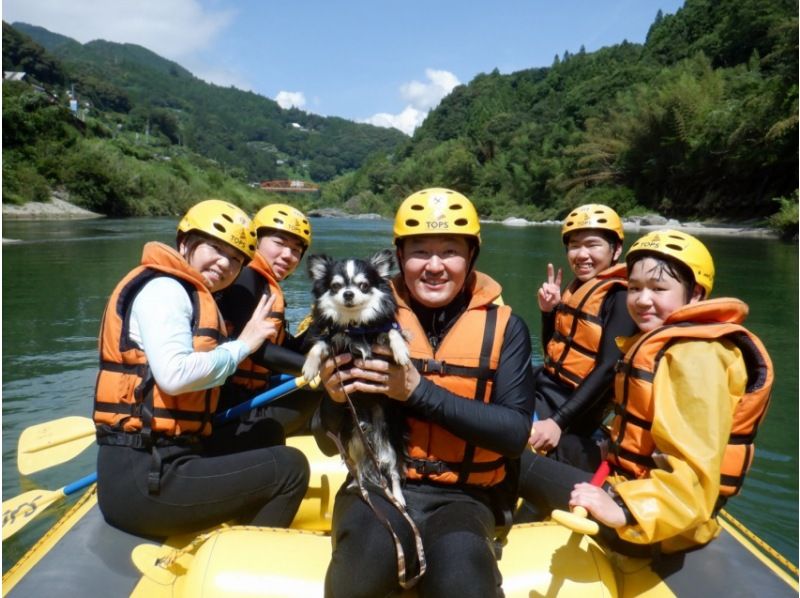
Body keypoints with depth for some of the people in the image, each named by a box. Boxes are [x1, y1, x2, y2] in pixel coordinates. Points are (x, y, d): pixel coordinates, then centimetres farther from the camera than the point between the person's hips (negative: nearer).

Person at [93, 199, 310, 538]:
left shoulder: (191, 297, 18)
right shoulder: (164, 287, -9)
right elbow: (175, 375, -25)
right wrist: (242, 344, -12)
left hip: (148, 468, 10)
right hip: (143, 481, -10)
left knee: (267, 440, 20)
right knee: (290, 467, -7)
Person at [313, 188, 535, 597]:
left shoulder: (504, 327, -1)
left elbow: (515, 433, -12)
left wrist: (419, 391, -22)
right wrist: (336, 398, -21)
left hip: (462, 497, -1)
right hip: (379, 487, 1)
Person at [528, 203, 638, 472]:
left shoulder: (620, 297, -11)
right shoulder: (574, 289, 12)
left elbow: (608, 369, -20)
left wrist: (557, 422, -26)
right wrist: (548, 311, -1)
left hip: (572, 404, -8)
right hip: (544, 387, 8)